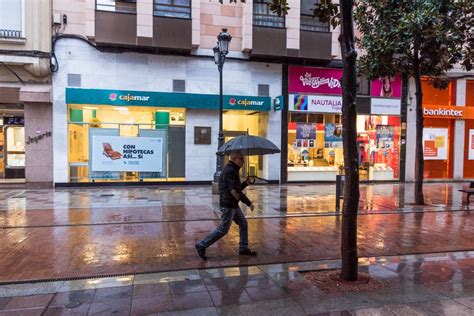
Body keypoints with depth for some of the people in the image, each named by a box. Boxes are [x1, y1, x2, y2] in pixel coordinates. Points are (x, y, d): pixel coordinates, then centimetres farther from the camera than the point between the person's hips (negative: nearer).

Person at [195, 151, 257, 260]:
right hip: (228, 205, -10)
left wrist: (246, 183, 5)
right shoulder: (230, 171, -17)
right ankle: (202, 245, 6)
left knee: (243, 223, 14)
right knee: (223, 229, -3)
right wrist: (249, 203, -15)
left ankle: (243, 248, 22)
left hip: (233, 204, 10)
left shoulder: (231, 171, 16)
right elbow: (234, 190, -21)